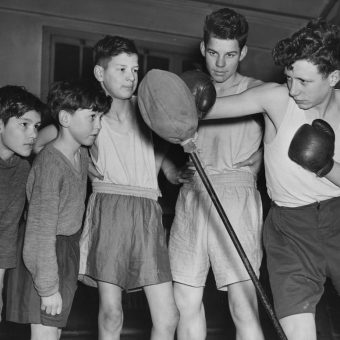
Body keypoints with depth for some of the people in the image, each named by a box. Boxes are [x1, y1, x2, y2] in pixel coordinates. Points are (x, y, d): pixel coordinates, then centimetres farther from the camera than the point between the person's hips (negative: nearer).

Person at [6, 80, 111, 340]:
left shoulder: (82, 156, 3)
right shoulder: (50, 164, -23)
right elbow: (41, 232, -24)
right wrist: (49, 288, -21)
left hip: (69, 250, 8)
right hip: (42, 255, -8)